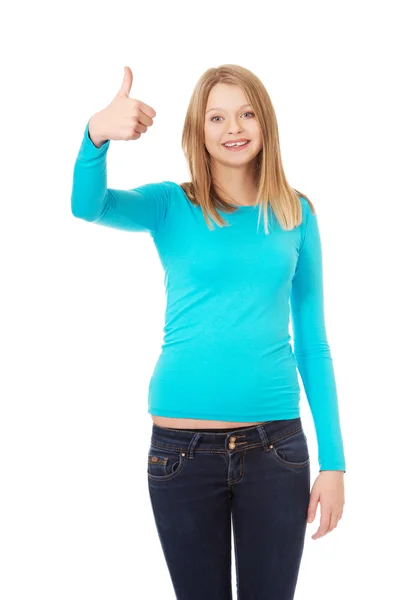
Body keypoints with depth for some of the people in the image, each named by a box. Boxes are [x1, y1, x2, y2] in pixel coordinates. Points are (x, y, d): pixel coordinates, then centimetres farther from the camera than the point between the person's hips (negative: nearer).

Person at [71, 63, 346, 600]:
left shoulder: (296, 214, 5)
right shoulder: (172, 206, 2)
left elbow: (313, 343, 6)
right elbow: (88, 205, -18)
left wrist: (333, 461, 2)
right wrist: (96, 136, -40)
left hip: (276, 445, 1)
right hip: (183, 448, -1)